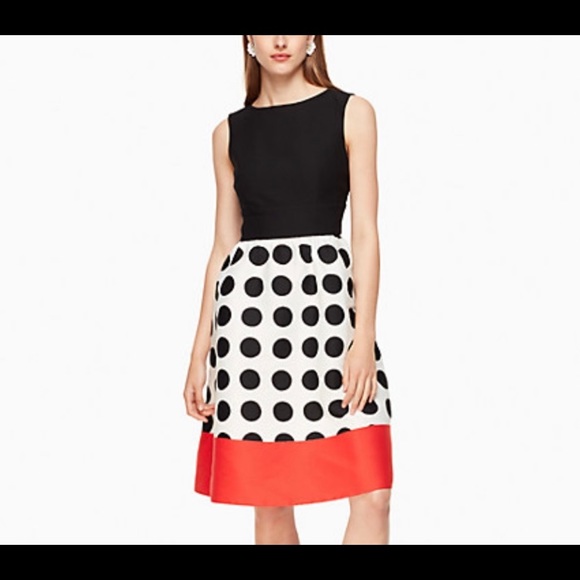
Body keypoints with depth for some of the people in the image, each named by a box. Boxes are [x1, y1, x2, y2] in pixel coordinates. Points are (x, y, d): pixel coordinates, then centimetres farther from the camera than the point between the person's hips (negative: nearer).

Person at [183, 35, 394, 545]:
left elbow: (366, 234, -1)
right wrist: (200, 352, 8)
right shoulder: (230, 132, 12)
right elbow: (223, 244, 12)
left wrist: (365, 336, -11)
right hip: (249, 304, 2)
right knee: (270, 501, 4)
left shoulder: (351, 113, 5)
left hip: (329, 296, -1)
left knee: (373, 497, -7)